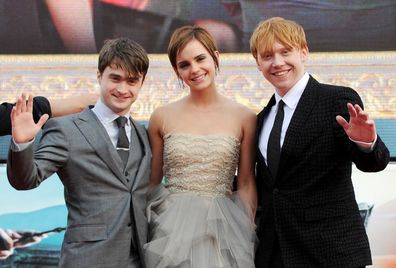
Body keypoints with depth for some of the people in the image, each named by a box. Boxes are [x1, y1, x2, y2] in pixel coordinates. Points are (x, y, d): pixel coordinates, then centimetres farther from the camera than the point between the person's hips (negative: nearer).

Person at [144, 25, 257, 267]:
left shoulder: (244, 118, -1)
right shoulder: (162, 117, 0)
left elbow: (246, 184, 2)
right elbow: (152, 182, 7)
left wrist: (247, 235, -4)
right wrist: (143, 231, 2)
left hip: (223, 229, 0)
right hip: (171, 228, 0)